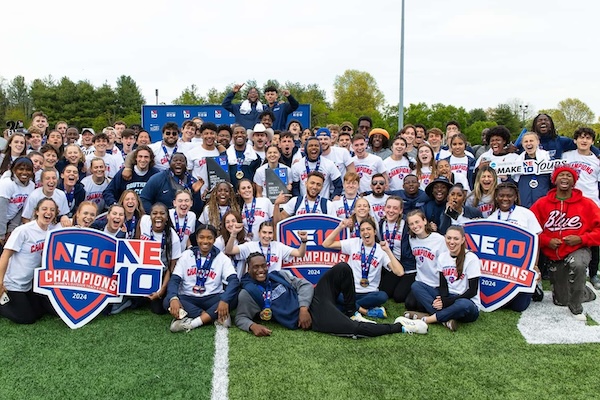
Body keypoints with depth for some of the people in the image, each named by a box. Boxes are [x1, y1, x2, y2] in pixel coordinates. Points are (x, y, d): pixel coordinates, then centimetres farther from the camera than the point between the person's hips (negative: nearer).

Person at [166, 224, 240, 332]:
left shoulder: (222, 258, 1)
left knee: (233, 298, -29)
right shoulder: (186, 255, 5)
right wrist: (173, 298, -26)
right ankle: (217, 317, -29)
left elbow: (234, 281, -13)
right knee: (168, 301, -30)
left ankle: (192, 323, -33)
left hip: (211, 299, -1)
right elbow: (174, 279, -3)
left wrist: (224, 300, -33)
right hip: (188, 299, 1)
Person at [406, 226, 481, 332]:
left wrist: (446, 302, -19)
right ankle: (446, 318, -28)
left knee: (464, 305, -41)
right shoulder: (442, 257, 5)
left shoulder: (471, 259, -12)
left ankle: (427, 319, -25)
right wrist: (441, 299, -17)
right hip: (447, 298, 5)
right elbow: (443, 285, 6)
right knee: (416, 286, -12)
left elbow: (472, 291, -13)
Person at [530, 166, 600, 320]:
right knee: (561, 301, 11)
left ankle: (576, 307, -19)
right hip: (554, 256, 2)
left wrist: (581, 239, -19)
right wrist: (547, 241, -18)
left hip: (579, 250, -2)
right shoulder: (542, 204, -5)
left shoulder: (586, 204, -7)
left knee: (577, 265, -41)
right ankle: (586, 292, 47)